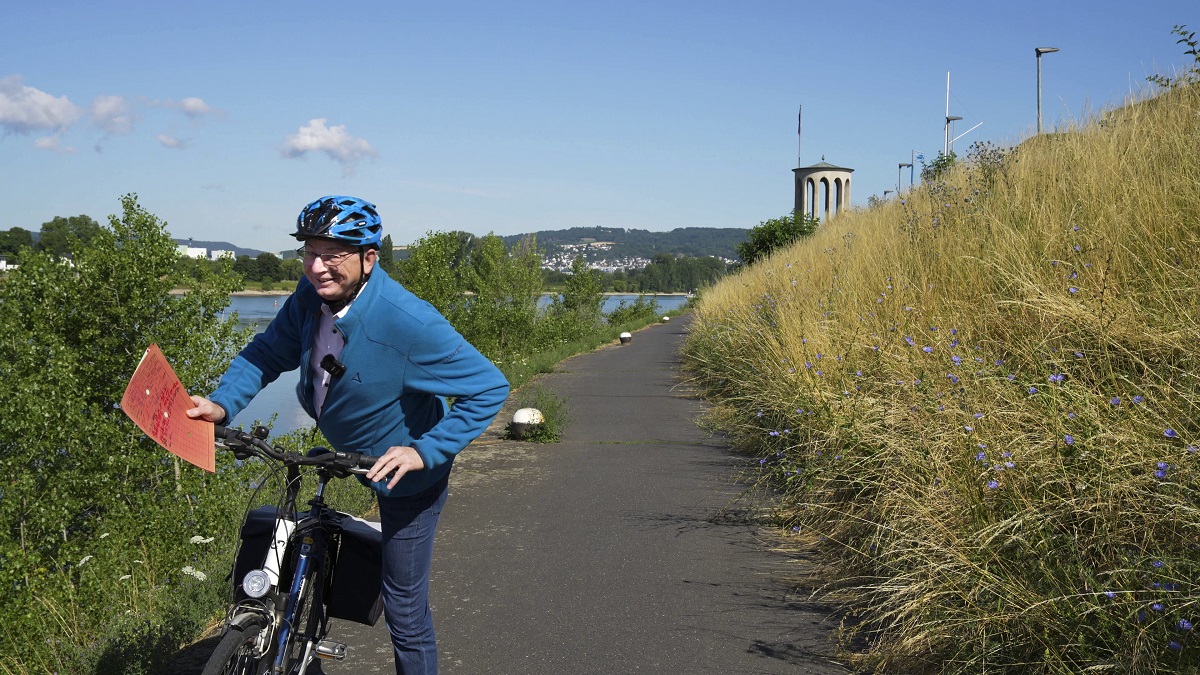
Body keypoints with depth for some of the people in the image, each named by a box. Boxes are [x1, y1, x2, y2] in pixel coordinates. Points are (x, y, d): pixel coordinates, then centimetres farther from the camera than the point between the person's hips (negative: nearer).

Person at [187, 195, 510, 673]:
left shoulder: (409, 323, -34)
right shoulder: (312, 296, -16)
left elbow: (489, 388, -29)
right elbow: (269, 352, -5)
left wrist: (424, 451, -34)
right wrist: (222, 404, -23)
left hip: (405, 472, -6)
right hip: (342, 451, 6)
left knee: (404, 606, 4)